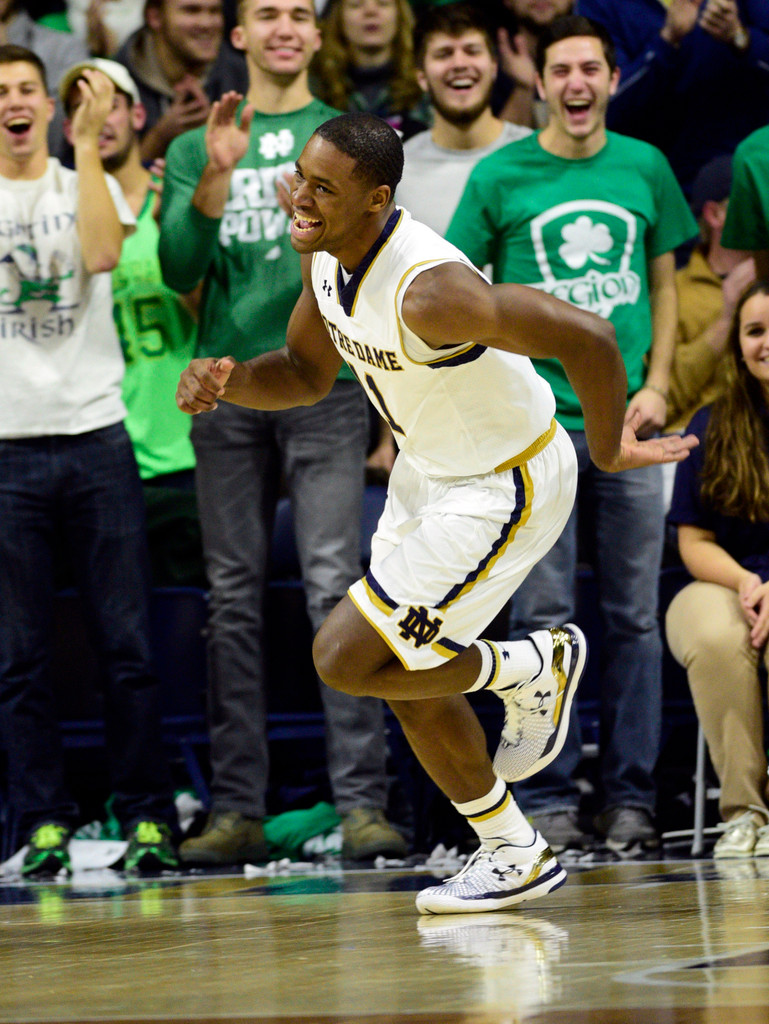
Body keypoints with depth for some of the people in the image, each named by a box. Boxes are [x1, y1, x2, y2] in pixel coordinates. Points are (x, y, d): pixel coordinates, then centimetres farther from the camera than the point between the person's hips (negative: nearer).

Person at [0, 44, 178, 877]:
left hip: (96, 434, 0)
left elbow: (103, 253, -12)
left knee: (127, 646, -1)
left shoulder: (88, 186, 10)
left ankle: (147, 817, 5)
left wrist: (86, 144, -12)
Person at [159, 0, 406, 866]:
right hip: (227, 386, 2)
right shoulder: (197, 145, 15)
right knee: (234, 600, 3)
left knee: (334, 585, -11)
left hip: (322, 381, -2)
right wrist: (214, 178, -11)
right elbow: (177, 268, 3)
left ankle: (361, 803, -13)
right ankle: (237, 810, 5)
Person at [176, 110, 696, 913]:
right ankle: (516, 858, 33)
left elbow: (587, 339, -38)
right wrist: (227, 381, -12)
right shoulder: (326, 253, -8)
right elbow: (307, 373, 9)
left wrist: (607, 454, -22)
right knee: (406, 677, 16)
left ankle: (534, 668, 12)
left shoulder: (427, 289, -36)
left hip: (503, 489, -9)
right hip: (427, 471, 9)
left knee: (346, 658, -10)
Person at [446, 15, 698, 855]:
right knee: (543, 616, -2)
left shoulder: (644, 168, 8)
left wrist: (656, 385, 4)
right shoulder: (500, 177, 0)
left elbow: (664, 283, 16)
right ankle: (546, 796, 3)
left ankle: (631, 794, 10)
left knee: (634, 616, 4)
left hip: (627, 421, 2)